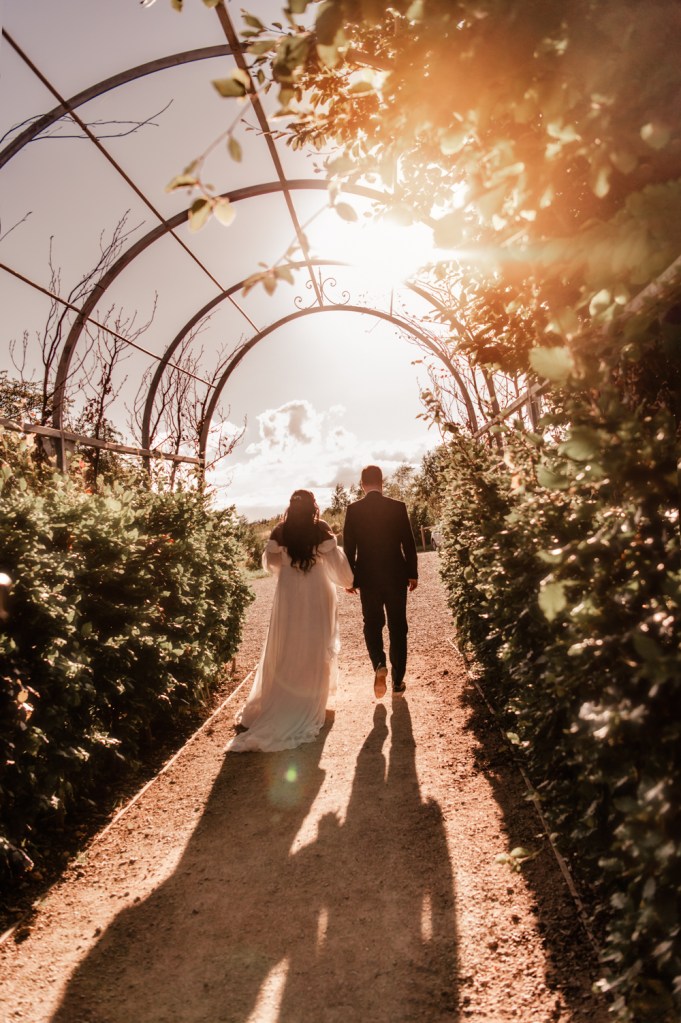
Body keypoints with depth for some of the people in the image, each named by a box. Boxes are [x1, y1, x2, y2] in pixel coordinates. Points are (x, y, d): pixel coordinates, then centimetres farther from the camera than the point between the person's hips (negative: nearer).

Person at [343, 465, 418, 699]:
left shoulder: (353, 509, -6)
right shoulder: (398, 507, -6)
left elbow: (349, 547, -3)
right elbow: (408, 543, -3)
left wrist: (350, 578, 6)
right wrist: (413, 574, 7)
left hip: (367, 577, 0)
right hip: (396, 576, 0)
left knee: (372, 624, 15)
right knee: (397, 627, 11)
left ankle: (379, 665, -9)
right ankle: (398, 680, 14)